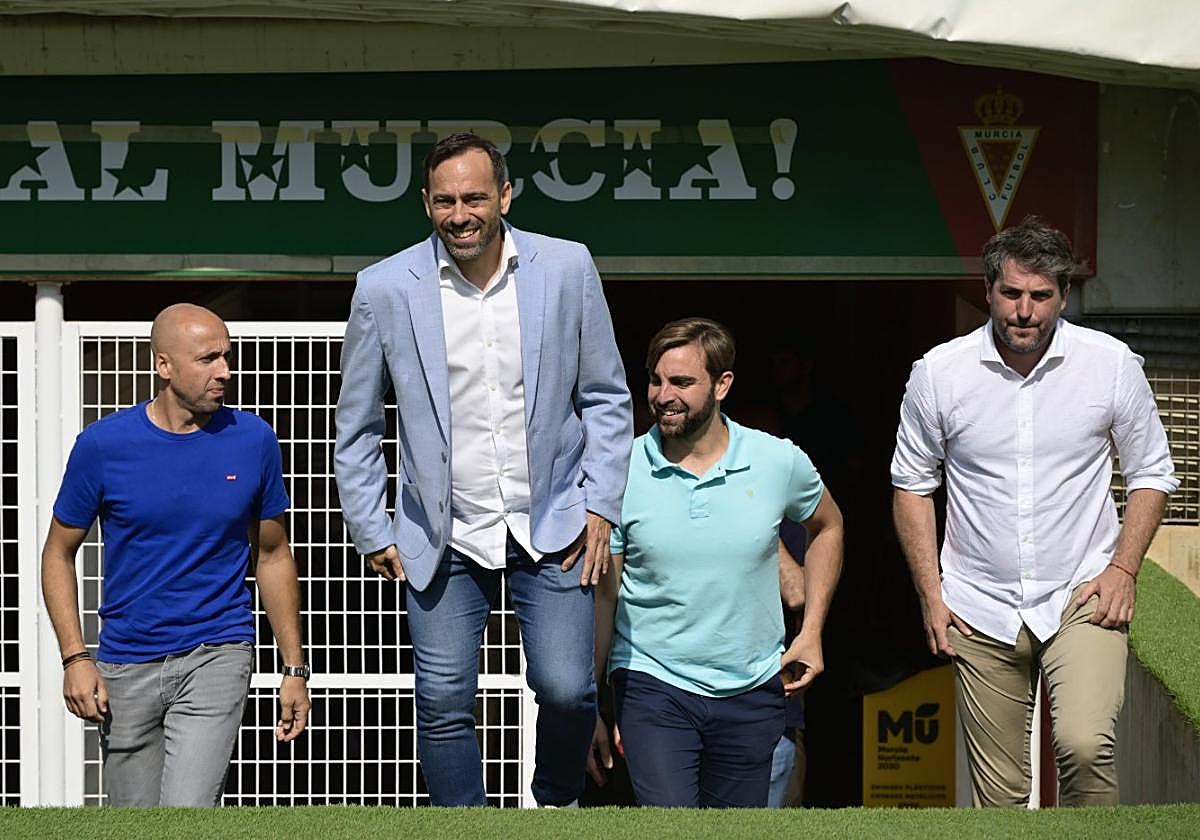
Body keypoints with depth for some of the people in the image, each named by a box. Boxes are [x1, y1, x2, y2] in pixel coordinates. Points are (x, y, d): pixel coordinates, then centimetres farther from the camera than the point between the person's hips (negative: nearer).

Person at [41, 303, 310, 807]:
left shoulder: (253, 441, -2)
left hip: (217, 653, -1)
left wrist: (295, 669, 8)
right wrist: (75, 658, -7)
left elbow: (272, 556, 9)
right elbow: (59, 554, 4)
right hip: (126, 668, 1)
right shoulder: (103, 444, -6)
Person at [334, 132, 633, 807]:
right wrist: (372, 534, 4)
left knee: (567, 691, -6)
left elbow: (607, 397, 7)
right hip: (445, 539, 0)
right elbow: (357, 428, 7)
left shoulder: (567, 268, -2)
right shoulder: (386, 289, -4)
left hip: (551, 524, 0)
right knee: (445, 707, 0)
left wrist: (600, 507, 0)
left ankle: (558, 804, 23)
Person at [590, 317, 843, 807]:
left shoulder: (780, 463, -4)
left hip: (752, 692, 2)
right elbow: (602, 593, 0)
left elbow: (827, 526, 18)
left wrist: (812, 630, 10)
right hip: (652, 684, -2)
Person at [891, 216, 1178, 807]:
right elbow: (912, 485, 9)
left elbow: (1150, 473, 8)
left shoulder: (1113, 364, -3)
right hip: (980, 611, 1)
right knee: (998, 794, 4)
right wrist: (930, 593, 3)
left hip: (1082, 600, -1)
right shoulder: (938, 372, -2)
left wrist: (1122, 568, -4)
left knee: (1085, 746, -23)